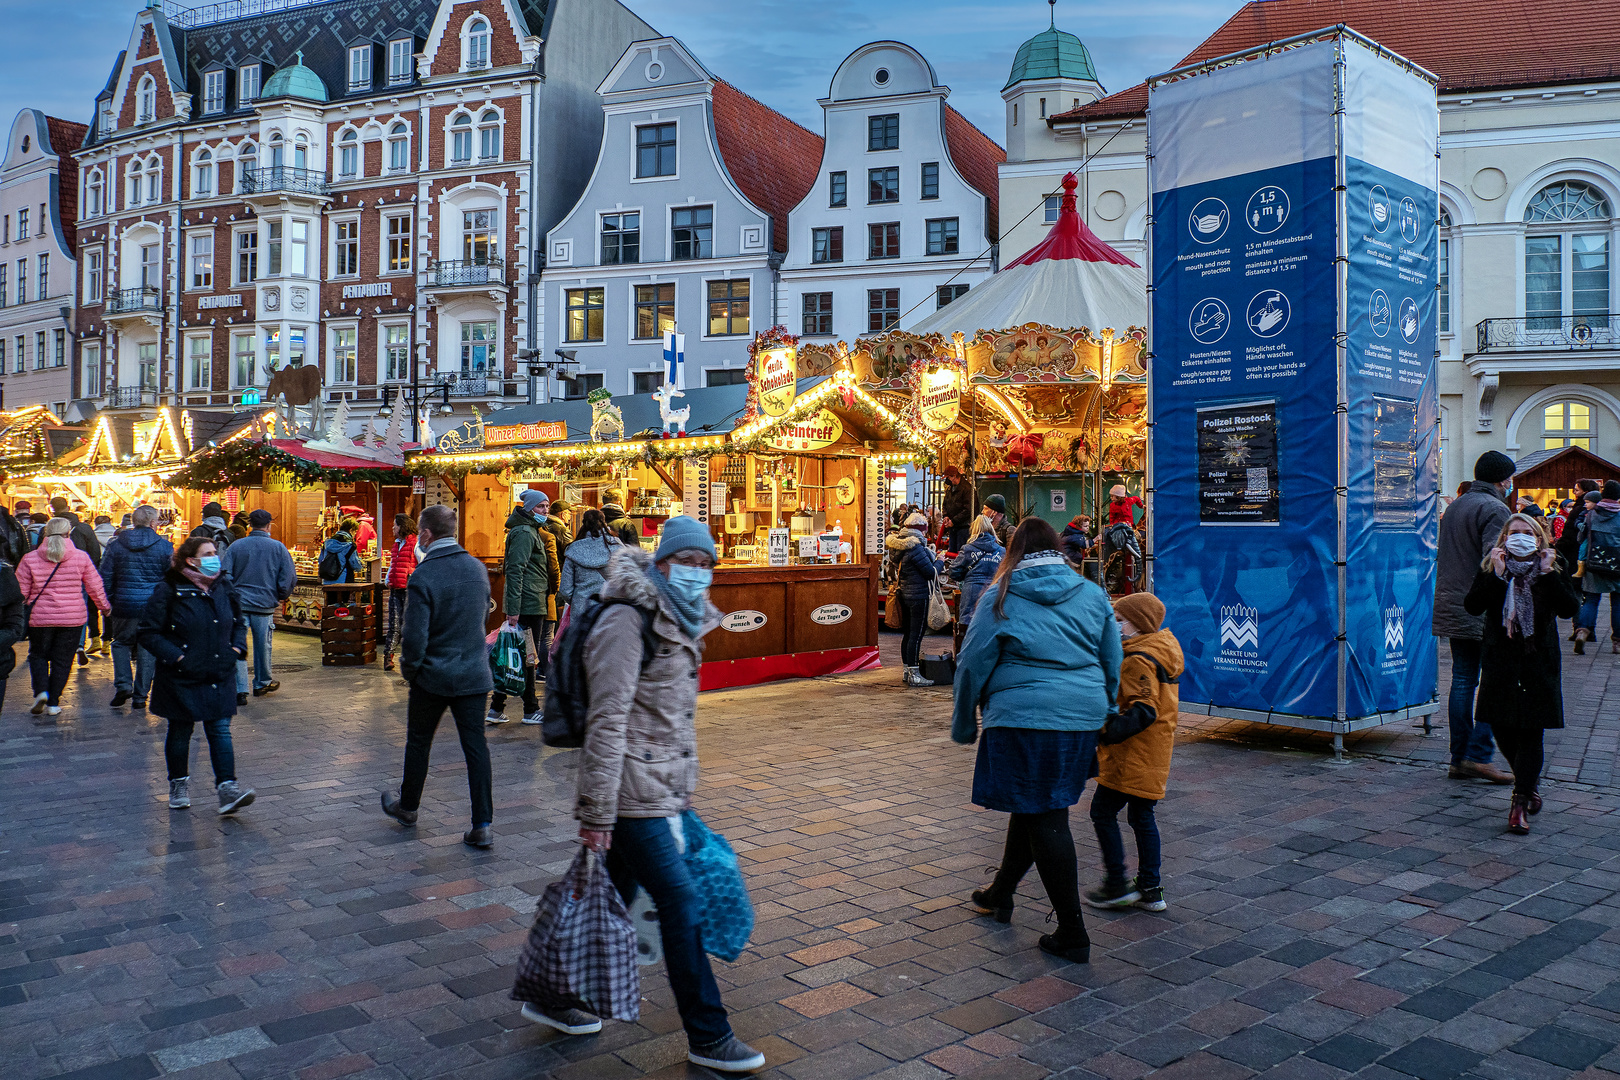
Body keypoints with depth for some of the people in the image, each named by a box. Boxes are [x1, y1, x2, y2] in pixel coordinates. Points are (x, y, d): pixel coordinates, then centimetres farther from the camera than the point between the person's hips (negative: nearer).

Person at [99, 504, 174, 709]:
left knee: (121, 643, 18)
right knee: (147, 647, 8)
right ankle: (140, 695, 10)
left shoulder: (115, 545, 2)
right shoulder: (165, 547, -2)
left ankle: (123, 685, 0)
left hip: (125, 605, 1)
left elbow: (105, 578, 3)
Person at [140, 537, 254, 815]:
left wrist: (236, 648, 4)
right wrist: (176, 657, -17)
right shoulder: (169, 591, -11)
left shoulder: (224, 588, 6)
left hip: (219, 676, 3)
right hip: (181, 677, -3)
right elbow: (149, 633, -10)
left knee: (220, 729, -3)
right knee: (180, 731, 12)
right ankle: (179, 784, 30)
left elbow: (239, 622, 20)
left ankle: (227, 788, -6)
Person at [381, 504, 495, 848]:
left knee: (418, 743, 17)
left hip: (434, 676, -4)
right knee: (476, 746, 5)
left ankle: (407, 807, 37)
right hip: (475, 673, 4)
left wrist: (408, 668, 0)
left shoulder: (423, 576, -18)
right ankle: (482, 826, 3)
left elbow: (415, 638, -18)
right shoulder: (477, 568, 0)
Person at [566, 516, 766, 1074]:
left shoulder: (679, 620, 11)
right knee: (681, 905, -3)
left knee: (616, 895, 18)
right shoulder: (628, 621, -18)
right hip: (632, 792, -9)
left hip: (659, 787, 9)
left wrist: (680, 788, 24)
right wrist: (597, 812, -22)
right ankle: (708, 1037, 10)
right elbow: (607, 721, -21)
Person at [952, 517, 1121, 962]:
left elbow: (973, 665, -2)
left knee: (1043, 817, 0)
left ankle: (1072, 933, 3)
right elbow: (1113, 663, 14)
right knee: (1033, 806, 19)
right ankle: (1001, 893, 37)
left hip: (1024, 716, -5)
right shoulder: (1093, 595, 10)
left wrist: (964, 723, 10)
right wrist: (1103, 716, 26)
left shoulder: (1000, 597, -3)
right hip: (1082, 716, 6)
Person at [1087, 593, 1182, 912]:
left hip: (1133, 754, -10)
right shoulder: (1162, 652, 13)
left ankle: (1117, 884, 5)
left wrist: (1107, 733, -32)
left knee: (1103, 811, 0)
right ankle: (1150, 890, 18)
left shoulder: (1139, 660, -18)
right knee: (1142, 817, 15)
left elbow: (1143, 711, -27)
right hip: (1154, 752, 10)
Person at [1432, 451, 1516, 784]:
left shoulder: (1455, 506, 16)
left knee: (1462, 681, 10)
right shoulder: (1495, 509, -11)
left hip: (1451, 607, 8)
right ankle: (1478, 755, -4)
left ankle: (1459, 759, 12)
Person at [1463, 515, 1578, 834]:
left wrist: (1548, 574, -18)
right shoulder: (1491, 569, 1)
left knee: (1530, 731, -5)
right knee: (1502, 729, 6)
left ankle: (1521, 802, 0)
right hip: (1500, 661, 1)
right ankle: (1531, 782, 32)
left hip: (1538, 661, -1)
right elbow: (1472, 606, -13)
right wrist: (1497, 575, -20)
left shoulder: (1551, 571, 2)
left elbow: (1568, 609, -12)